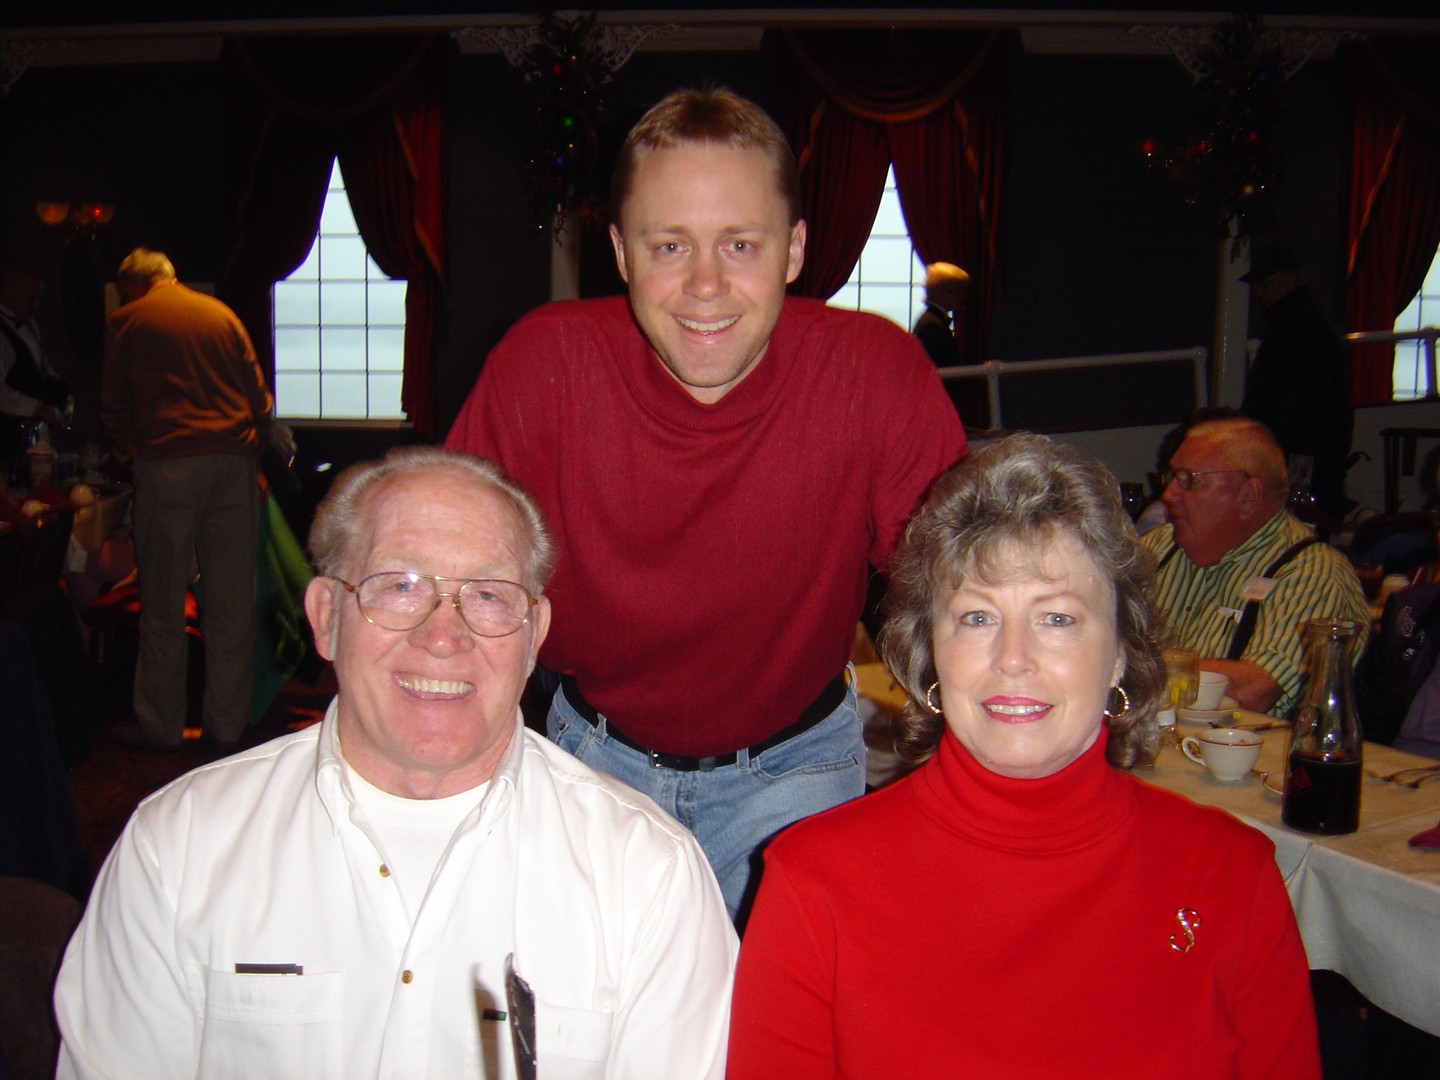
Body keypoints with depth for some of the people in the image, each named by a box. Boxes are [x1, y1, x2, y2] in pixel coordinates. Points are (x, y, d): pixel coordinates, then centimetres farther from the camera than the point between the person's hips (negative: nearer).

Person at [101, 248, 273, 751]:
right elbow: (260, 395, 11)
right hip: (233, 460, 2)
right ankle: (227, 724, 12)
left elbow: (113, 410, 12)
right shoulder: (221, 313, 14)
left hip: (167, 465, -2)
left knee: (163, 602, 5)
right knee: (232, 600, 5)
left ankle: (160, 725, 13)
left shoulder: (124, 321, 8)